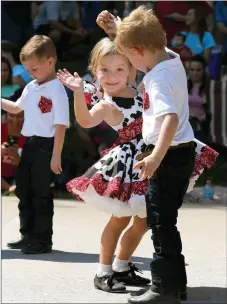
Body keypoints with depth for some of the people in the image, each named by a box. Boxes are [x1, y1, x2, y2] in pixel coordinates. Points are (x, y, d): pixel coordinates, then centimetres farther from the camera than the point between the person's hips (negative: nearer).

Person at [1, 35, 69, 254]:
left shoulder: (56, 89, -15)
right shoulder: (30, 88, 10)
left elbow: (60, 125, -18)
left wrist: (56, 155, -21)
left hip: (46, 146, -9)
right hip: (30, 145, 9)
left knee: (41, 193, -2)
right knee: (24, 190, 15)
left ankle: (43, 240, 8)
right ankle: (28, 236, 28)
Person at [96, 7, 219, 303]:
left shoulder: (158, 78, -24)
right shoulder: (171, 57, 3)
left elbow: (171, 119, -37)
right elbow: (142, 41, 25)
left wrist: (156, 157, -46)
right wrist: (118, 28, 15)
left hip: (169, 154, -10)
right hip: (182, 151, 10)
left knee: (161, 221, -4)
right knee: (164, 220, 17)